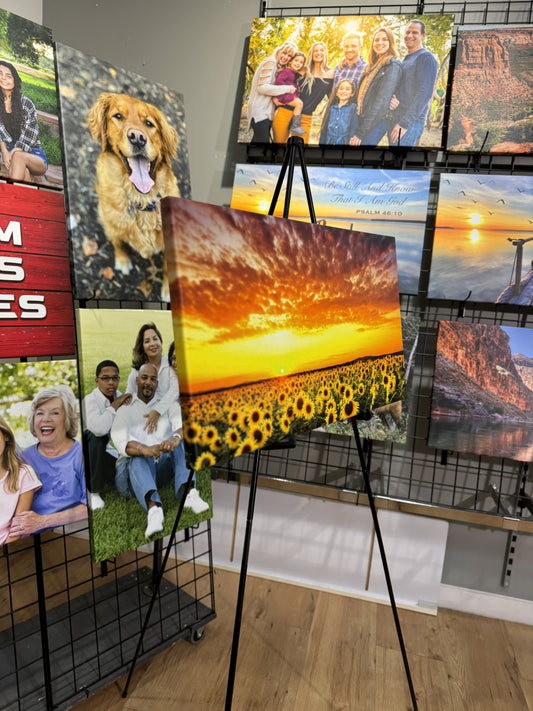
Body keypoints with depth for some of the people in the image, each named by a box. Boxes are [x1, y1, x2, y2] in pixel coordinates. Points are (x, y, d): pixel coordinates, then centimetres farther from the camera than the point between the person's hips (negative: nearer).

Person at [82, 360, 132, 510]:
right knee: (94, 436, -35)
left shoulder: (120, 397, 4)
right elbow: (99, 429, -35)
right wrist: (115, 405, -23)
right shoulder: (90, 400, -14)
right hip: (96, 456, -4)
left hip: (118, 455, 4)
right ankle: (93, 491, -18)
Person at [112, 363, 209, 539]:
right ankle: (153, 508, -62)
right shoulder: (123, 409, 4)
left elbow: (183, 424, -11)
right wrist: (145, 450, -38)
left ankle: (187, 492, -44)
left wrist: (175, 438, -37)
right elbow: (119, 441, -15)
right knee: (137, 459, -35)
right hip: (131, 470, -2)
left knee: (181, 437, -23)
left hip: (162, 469, 2)